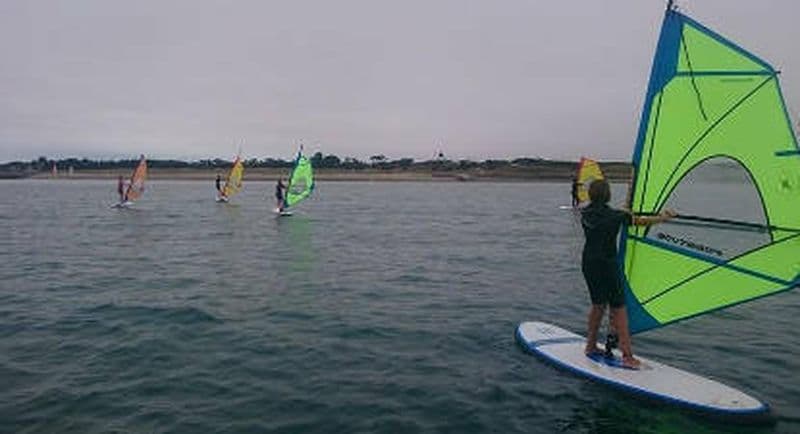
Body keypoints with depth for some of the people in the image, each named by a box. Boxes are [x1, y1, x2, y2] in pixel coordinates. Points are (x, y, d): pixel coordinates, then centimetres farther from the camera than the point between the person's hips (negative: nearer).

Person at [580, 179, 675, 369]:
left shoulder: (585, 214, 3)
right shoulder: (614, 216, -13)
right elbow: (641, 221, -1)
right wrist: (663, 217, 16)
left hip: (588, 265, 6)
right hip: (607, 266, -6)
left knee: (598, 305, 19)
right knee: (618, 308, 1)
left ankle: (591, 346, 27)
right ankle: (627, 356, 2)